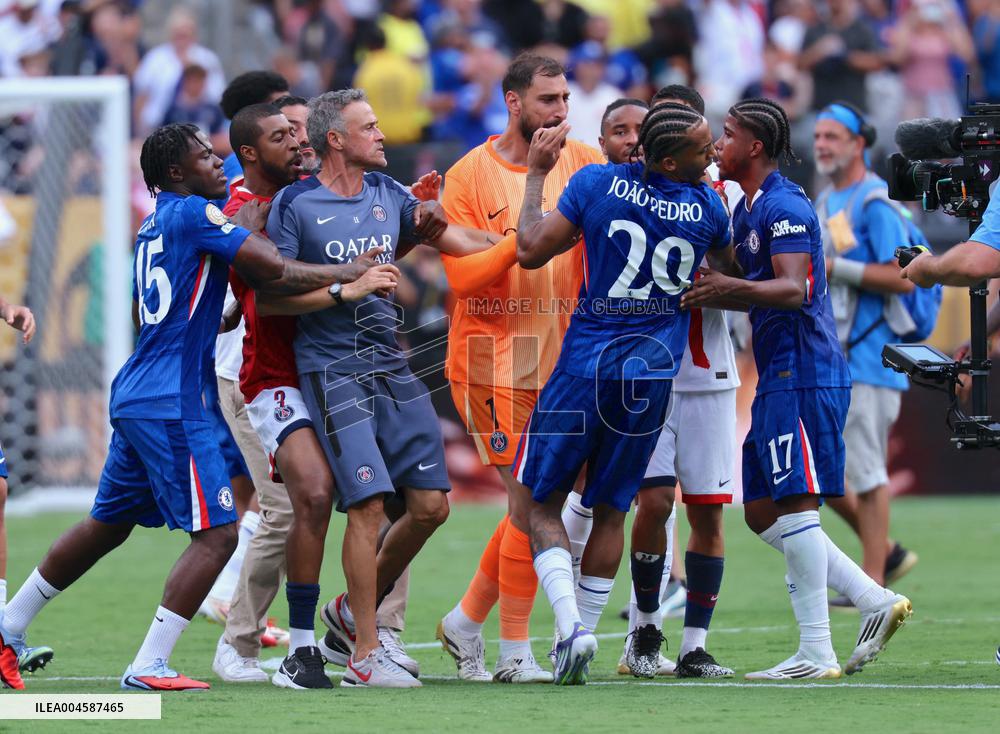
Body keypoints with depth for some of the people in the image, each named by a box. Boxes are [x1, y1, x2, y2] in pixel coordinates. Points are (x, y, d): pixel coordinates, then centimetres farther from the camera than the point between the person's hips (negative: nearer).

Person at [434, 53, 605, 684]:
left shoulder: (580, 163, 7)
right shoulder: (471, 175, -5)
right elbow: (462, 276, -10)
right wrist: (524, 237, -23)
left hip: (559, 356, 5)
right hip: (494, 357, -5)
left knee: (541, 501, 8)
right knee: (533, 501, -9)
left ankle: (467, 620, 25)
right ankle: (515, 650, 2)